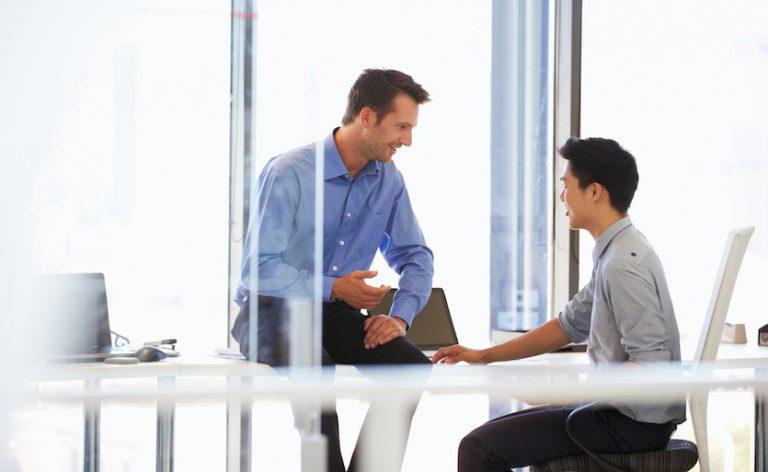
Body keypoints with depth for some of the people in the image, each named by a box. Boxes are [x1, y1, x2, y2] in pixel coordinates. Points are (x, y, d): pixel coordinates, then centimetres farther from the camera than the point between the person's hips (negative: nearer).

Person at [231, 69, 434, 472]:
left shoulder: (389, 180, 3)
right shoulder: (289, 173, -16)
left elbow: (415, 256, 11)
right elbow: (261, 267, -18)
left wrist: (400, 317, -7)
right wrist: (333, 288, -25)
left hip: (336, 314, 5)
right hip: (273, 307, -5)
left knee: (412, 364, -23)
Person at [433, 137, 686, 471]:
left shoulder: (623, 265, -22)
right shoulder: (614, 253, 11)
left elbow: (651, 365, -26)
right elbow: (570, 325, 20)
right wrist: (486, 355, 17)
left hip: (635, 424, -10)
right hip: (620, 411, 10)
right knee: (496, 433, 20)